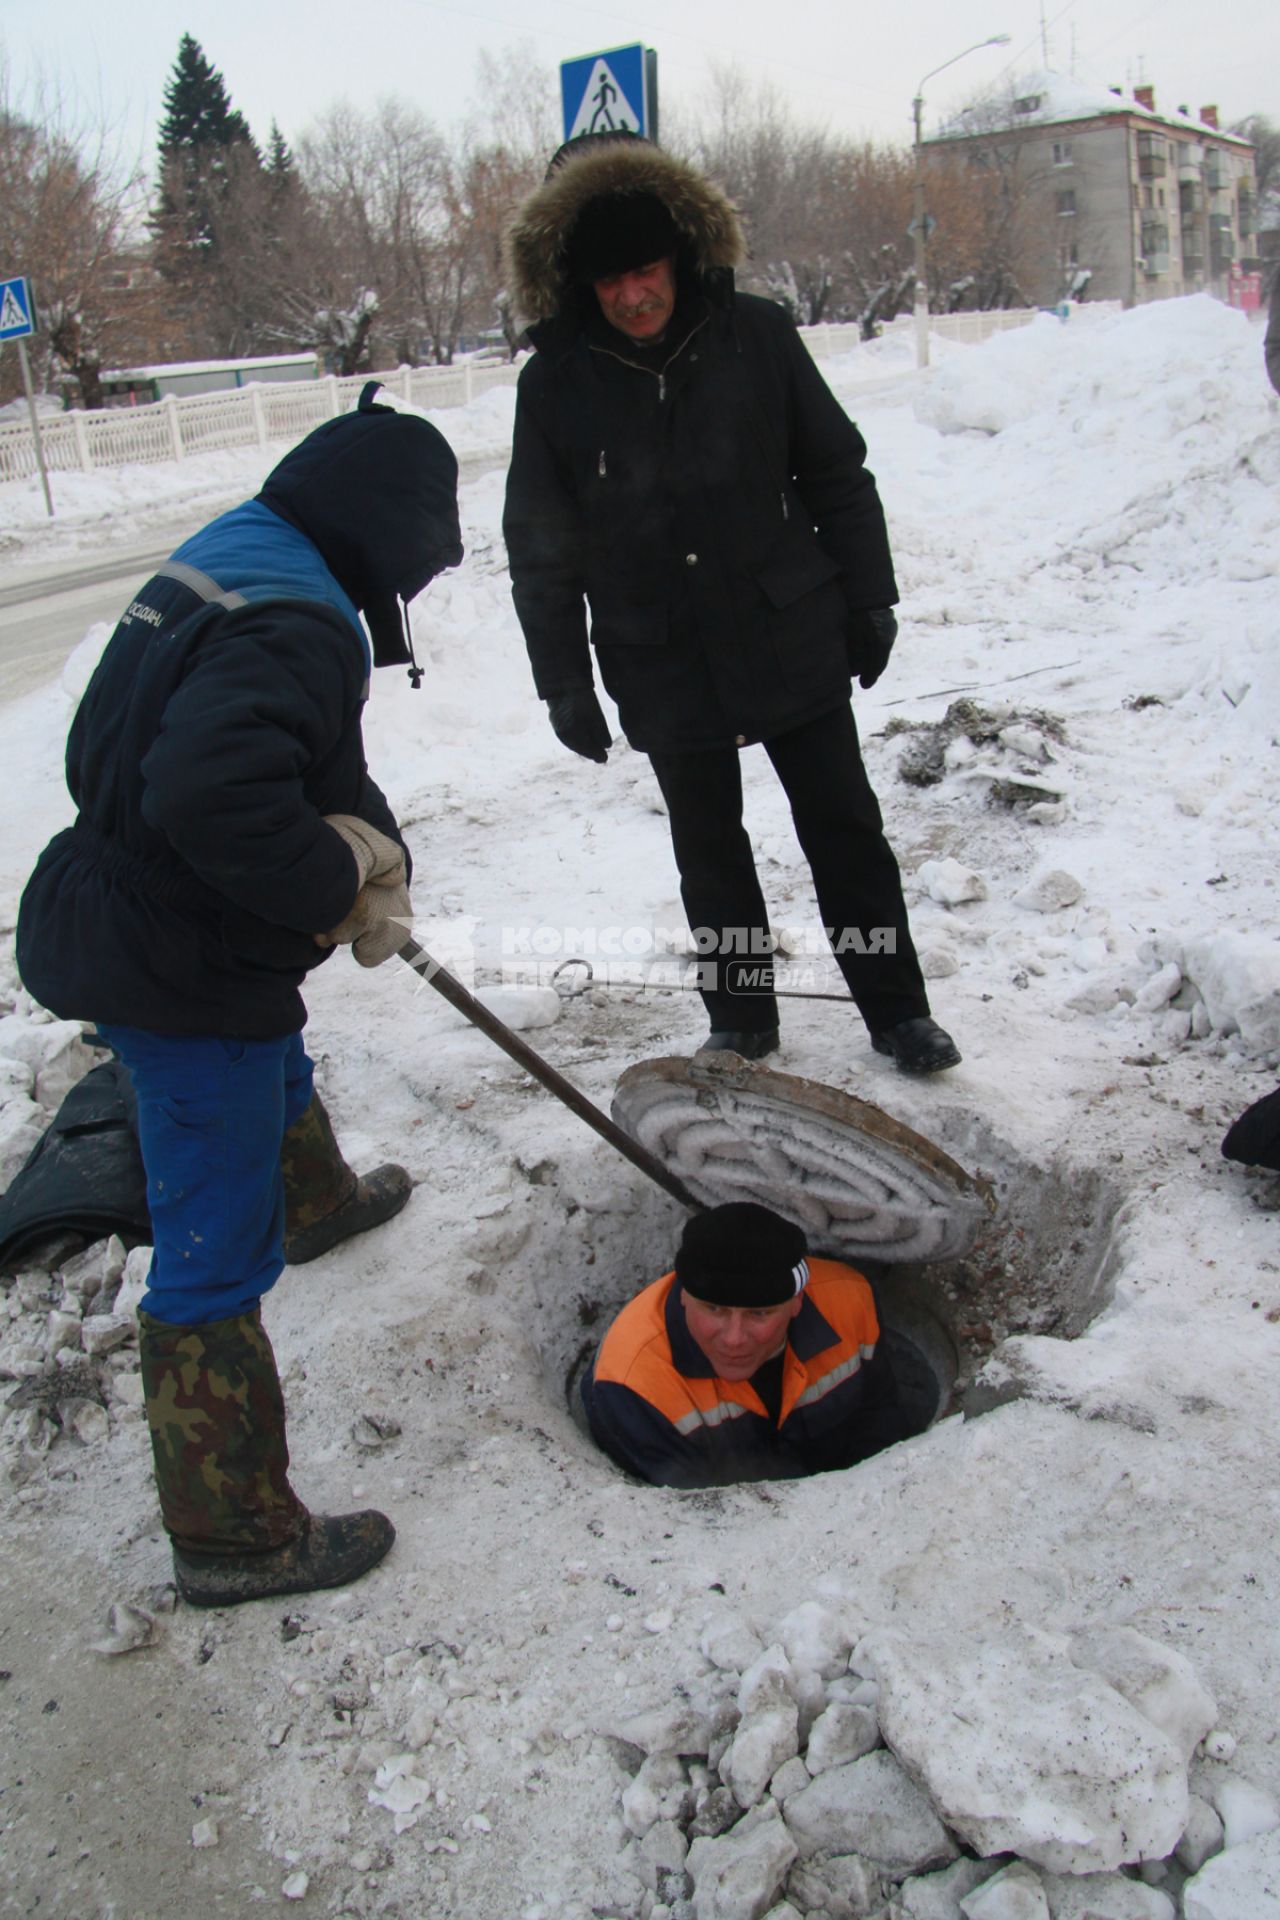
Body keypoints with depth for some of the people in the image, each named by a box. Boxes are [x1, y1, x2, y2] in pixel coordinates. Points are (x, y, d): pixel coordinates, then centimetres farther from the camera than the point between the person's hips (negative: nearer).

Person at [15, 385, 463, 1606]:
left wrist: (368, 860, -3)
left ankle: (318, 1202, 69)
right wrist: (340, 882, -24)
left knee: (276, 1078, 38)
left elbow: (321, 769, 13)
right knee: (212, 1263, 0)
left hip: (117, 925, 10)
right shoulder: (299, 624, -24)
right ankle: (234, 1534, 14)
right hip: (186, 977, -10)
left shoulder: (227, 566, 9)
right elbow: (214, 793, -40)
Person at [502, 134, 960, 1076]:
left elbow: (838, 475, 3)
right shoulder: (555, 382, -5)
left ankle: (898, 1008, 23)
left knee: (846, 828, 8)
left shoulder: (755, 335, -6)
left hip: (792, 639, 0)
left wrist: (870, 600, 4)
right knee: (710, 854, 12)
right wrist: (564, 682, -1)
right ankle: (741, 1022, 30)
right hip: (663, 668, 1)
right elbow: (542, 550, 0)